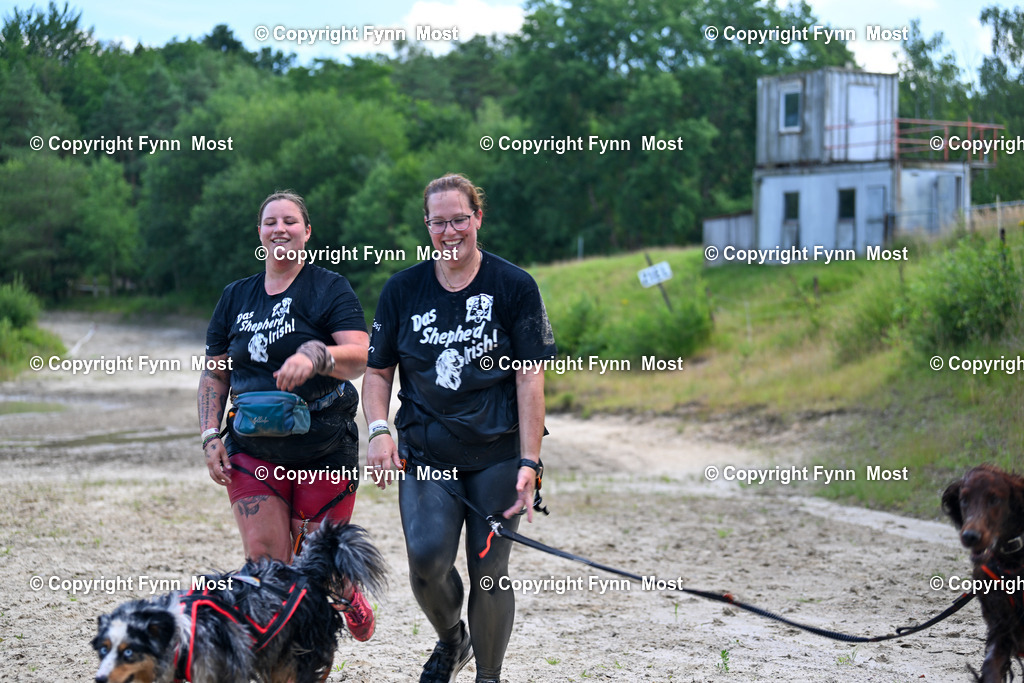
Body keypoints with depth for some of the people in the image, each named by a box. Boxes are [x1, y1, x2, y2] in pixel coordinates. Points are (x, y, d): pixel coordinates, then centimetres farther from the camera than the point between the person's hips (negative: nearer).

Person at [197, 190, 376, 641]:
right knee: (265, 562, -8)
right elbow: (214, 372, 18)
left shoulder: (330, 289, -1)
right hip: (252, 450, 3)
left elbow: (360, 358, -15)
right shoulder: (236, 297, 12)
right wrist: (210, 435, 5)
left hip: (324, 450, -3)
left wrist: (315, 355, -35)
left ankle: (347, 593, 37)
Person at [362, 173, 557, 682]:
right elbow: (377, 370, 12)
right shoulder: (403, 289, 5)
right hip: (425, 454, 1)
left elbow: (530, 378, -2)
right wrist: (378, 430, -6)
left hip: (497, 454, -1)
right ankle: (450, 640, 15)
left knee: (489, 572, 0)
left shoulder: (514, 287, -1)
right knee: (427, 558, -17)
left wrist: (529, 462, -9)